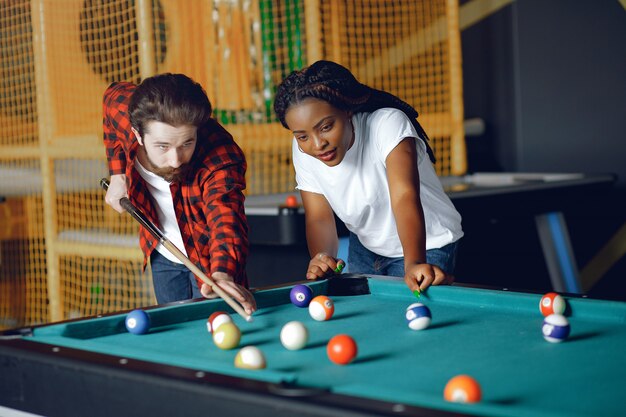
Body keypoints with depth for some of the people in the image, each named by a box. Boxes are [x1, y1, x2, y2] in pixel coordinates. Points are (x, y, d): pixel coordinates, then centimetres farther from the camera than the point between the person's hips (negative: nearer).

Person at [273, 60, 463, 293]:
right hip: (364, 246, 5)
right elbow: (319, 217, -13)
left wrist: (414, 264, -61)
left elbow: (405, 196, -45)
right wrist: (322, 258, -35)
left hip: (427, 244, -5)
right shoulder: (303, 151, -17)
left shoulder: (389, 124, -32)